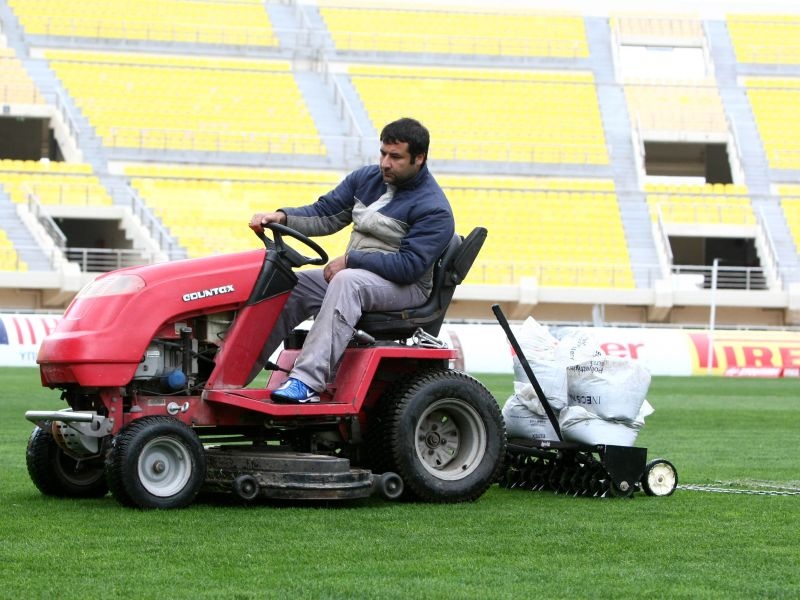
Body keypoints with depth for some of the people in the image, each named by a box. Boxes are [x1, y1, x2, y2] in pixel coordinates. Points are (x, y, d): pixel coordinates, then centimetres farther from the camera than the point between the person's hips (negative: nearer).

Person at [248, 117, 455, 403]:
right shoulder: (366, 178, 9)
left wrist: (350, 260, -22)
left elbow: (409, 266, -22)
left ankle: (307, 382, -46)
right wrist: (281, 217, -10)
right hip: (354, 275, 8)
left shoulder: (433, 208, -14)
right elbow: (325, 215, 8)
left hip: (405, 287, -8)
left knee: (347, 281, -37)